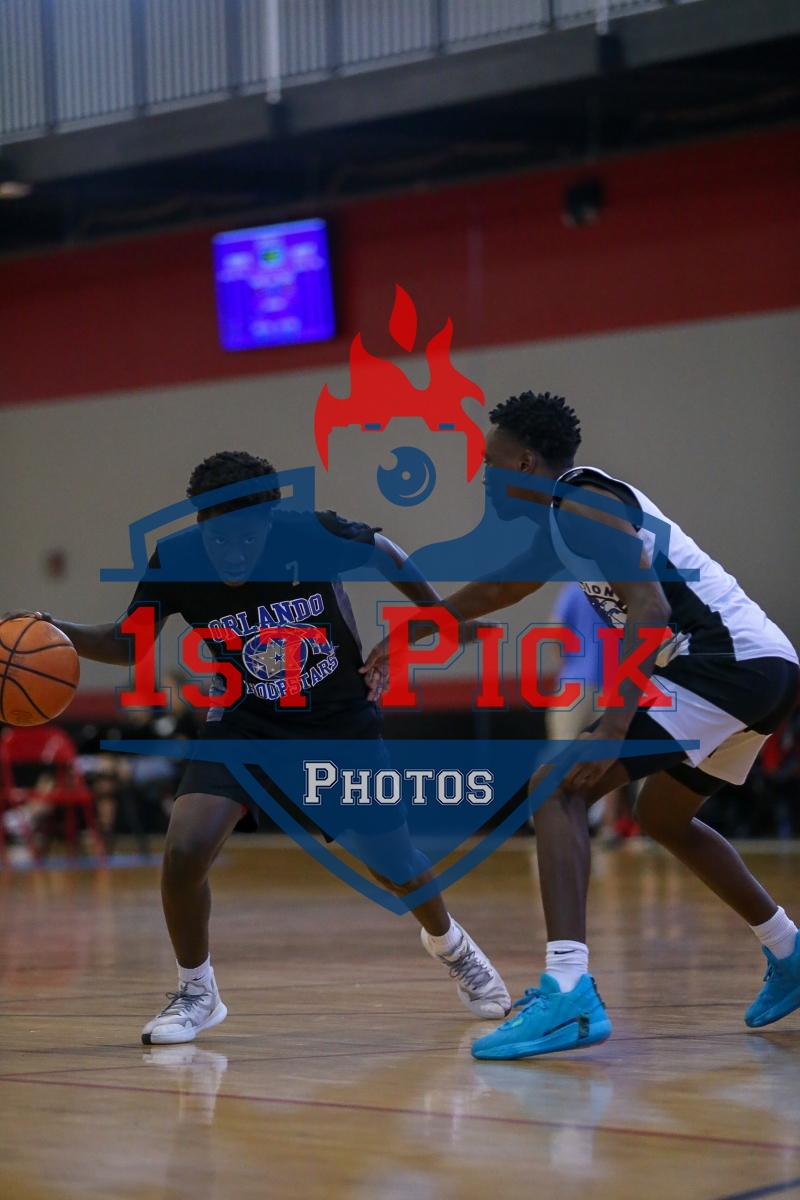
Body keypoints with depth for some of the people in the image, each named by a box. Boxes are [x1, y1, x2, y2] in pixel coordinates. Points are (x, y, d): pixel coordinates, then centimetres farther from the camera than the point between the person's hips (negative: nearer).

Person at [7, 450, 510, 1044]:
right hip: (246, 722, 1)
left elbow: (380, 548, -5)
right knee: (184, 851, -18)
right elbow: (128, 644, -8)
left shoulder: (311, 534, -28)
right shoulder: (175, 560, -23)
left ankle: (449, 944, 42)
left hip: (341, 720, -1)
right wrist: (59, 632, -25)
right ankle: (196, 993, 7)